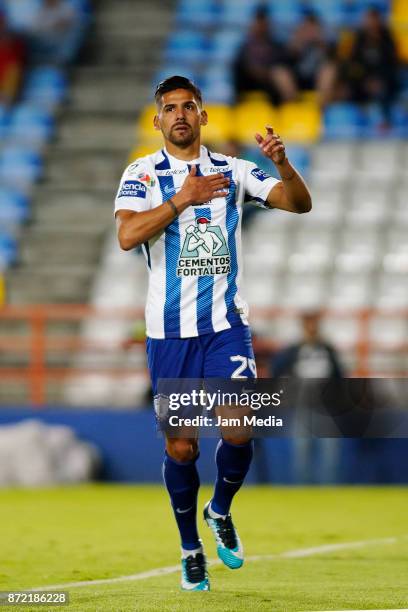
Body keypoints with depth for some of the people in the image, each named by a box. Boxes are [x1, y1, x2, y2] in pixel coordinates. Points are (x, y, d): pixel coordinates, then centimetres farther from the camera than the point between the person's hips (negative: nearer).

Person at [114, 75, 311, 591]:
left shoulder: (232, 171, 7)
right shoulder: (142, 174, 1)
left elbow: (299, 204, 1)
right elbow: (127, 235, -15)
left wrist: (283, 164, -18)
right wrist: (182, 200, -23)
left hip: (226, 323, 1)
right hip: (169, 330, -1)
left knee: (239, 430, -13)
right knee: (181, 446, 2)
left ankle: (221, 511, 17)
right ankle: (190, 548, 21)